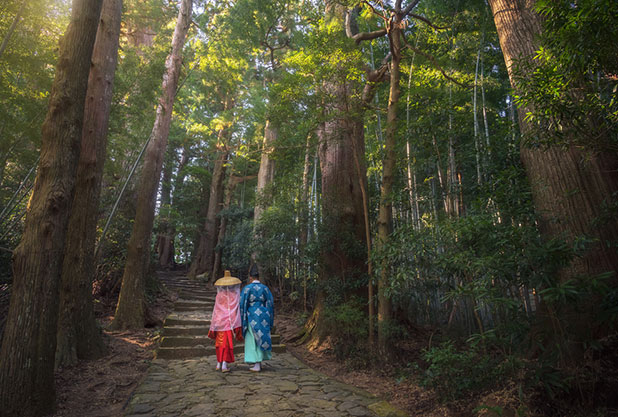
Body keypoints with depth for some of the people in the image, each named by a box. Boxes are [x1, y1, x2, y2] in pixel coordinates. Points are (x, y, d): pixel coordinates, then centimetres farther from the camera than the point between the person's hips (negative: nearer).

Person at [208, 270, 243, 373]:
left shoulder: (219, 295, 0)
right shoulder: (234, 295, -6)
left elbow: (215, 312, 1)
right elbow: (236, 311, -12)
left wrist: (213, 327, 8)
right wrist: (237, 326, -9)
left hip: (219, 322, 3)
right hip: (229, 322, -3)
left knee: (220, 342, 16)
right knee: (228, 343, 2)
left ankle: (219, 364, 24)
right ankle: (224, 365, -4)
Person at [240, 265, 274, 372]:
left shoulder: (247, 288, -8)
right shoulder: (265, 288, 4)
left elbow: (242, 304, -9)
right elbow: (271, 304, 5)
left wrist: (242, 318, 0)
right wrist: (269, 319, 14)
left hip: (252, 316, -4)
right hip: (263, 315, 4)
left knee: (253, 340, 3)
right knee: (262, 338, 15)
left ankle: (257, 366, 3)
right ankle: (259, 363, 21)